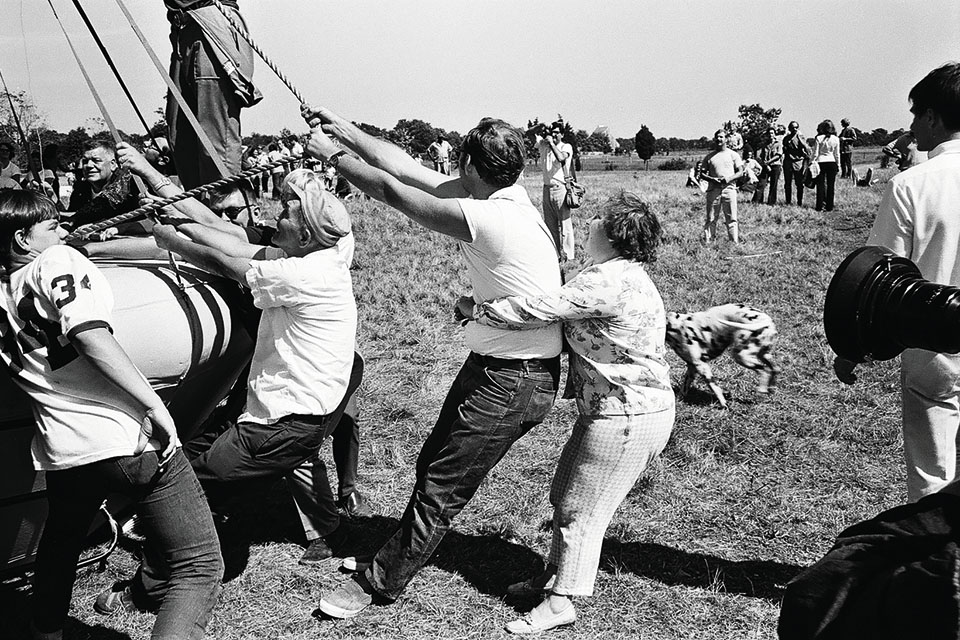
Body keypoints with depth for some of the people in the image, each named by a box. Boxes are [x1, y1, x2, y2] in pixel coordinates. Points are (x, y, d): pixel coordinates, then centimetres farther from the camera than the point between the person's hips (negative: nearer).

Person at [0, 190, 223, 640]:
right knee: (199, 566, -6)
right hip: (129, 437, -7)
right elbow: (90, 336, -20)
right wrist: (155, 404, -22)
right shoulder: (57, 262, -6)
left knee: (59, 550, 34)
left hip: (61, 451, 7)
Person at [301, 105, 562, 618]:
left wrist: (333, 154, -2)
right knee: (434, 462, 20)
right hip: (496, 365, 9)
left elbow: (390, 189, -18)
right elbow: (408, 169, 8)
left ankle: (380, 582, 18)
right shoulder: (507, 195, 3)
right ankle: (397, 553, 36)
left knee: (441, 486, 4)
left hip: (512, 382, -9)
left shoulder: (487, 218, -25)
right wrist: (343, 129, 12)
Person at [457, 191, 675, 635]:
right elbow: (561, 310, 16)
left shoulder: (607, 281, -24)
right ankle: (554, 576, 33)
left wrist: (475, 310, -11)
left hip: (626, 418, -10)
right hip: (614, 410, 10)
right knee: (566, 497, 18)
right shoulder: (625, 275, 12)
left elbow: (534, 311, -25)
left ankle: (560, 603, 12)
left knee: (580, 510, 1)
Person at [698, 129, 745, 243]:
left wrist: (728, 179, -12)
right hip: (713, 190, 1)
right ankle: (707, 241, 0)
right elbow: (702, 174, 11)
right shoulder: (709, 156, 12)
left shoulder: (733, 155, 10)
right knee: (711, 219, -1)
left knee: (731, 218, -2)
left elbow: (741, 172, 5)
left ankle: (735, 242, -1)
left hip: (729, 188, -1)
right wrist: (712, 179, -9)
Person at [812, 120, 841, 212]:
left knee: (820, 185, 3)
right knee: (831, 185, 5)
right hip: (832, 163, 2)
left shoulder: (818, 138, -6)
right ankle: (829, 206, 7)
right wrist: (838, 165, 13)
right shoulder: (835, 139, 0)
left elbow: (815, 153, -4)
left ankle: (820, 206, 2)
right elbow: (837, 154, 5)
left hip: (821, 163, -1)